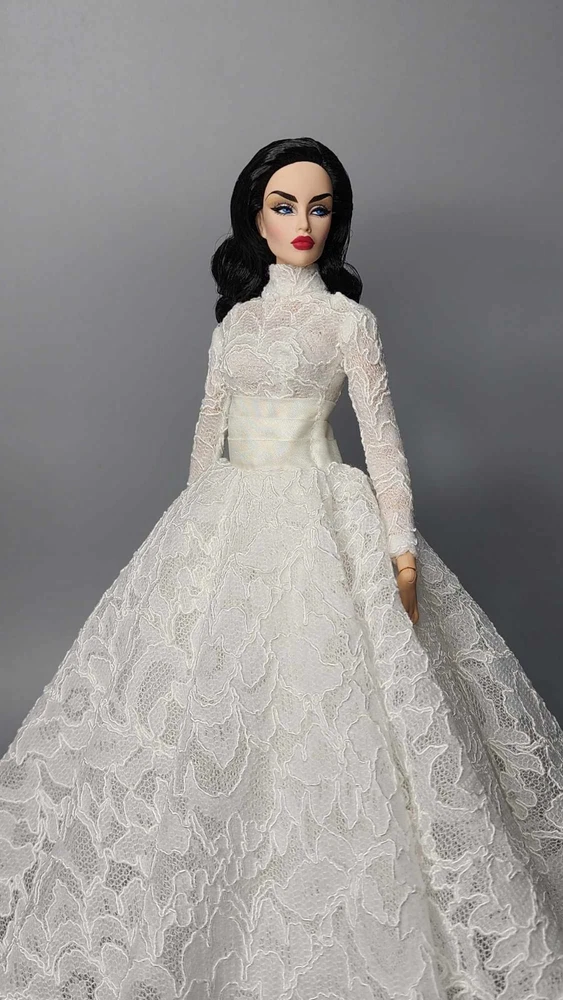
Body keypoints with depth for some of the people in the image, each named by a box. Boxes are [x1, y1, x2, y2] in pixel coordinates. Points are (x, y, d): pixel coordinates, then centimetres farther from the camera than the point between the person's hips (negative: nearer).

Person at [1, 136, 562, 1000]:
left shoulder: (347, 318, -1)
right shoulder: (236, 318, 13)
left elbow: (382, 437, -5)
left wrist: (404, 552, -11)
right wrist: (193, 528, 16)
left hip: (320, 524, -5)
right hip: (228, 524, 5)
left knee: (322, 707, -5)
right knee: (211, 715, 8)